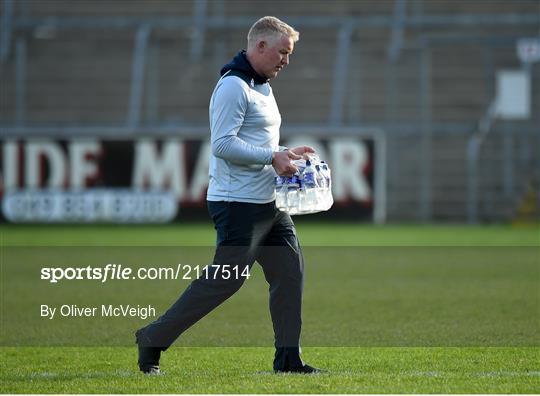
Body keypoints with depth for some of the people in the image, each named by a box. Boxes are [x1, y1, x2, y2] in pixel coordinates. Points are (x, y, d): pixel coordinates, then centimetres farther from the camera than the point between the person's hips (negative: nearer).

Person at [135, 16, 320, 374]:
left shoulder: (262, 86, 18)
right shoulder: (233, 86, -14)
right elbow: (223, 144, -22)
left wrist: (286, 154, 12)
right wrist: (272, 157, -21)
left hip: (268, 203, 10)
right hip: (239, 204, -10)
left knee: (290, 271, 6)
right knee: (226, 279, -9)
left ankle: (288, 358, 11)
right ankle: (154, 339, -1)